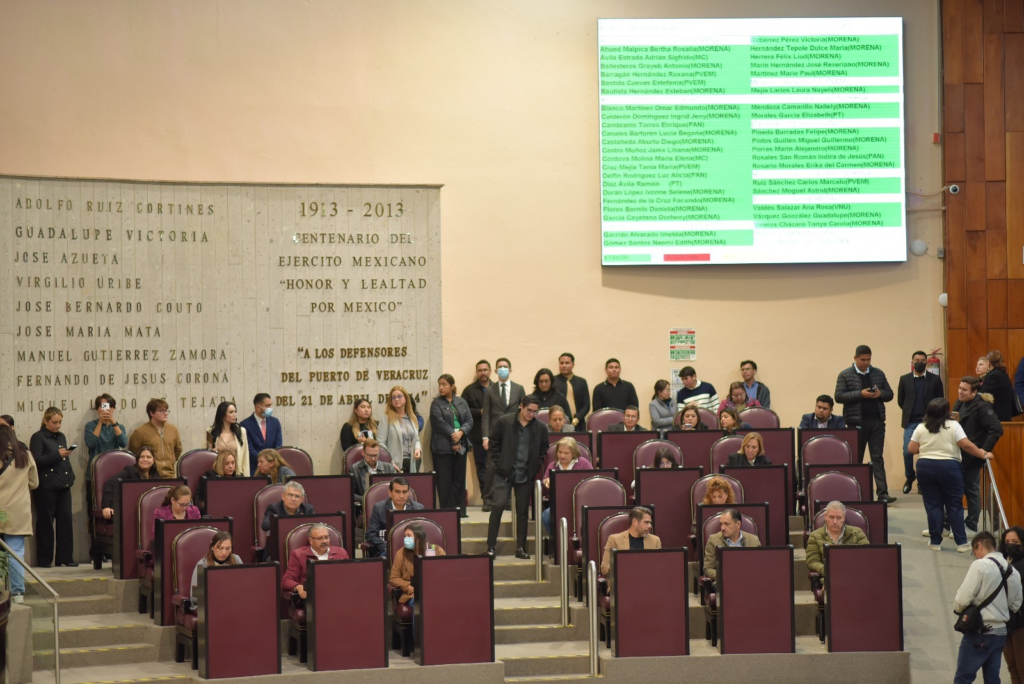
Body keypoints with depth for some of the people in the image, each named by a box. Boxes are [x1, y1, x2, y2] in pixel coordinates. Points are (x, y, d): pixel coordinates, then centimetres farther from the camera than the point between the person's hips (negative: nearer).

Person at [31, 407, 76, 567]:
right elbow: (36, 461, -14)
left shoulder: (61, 436, 15)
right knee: (45, 522, 0)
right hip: (46, 486, -6)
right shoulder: (38, 438, -5)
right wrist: (57, 455, -19)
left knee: (66, 520, 3)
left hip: (63, 485, 6)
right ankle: (44, 559, 6)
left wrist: (70, 476, 11)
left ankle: (65, 557, 8)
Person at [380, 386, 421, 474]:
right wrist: (389, 463, -14)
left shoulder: (413, 418, 15)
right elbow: (381, 442, -7)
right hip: (396, 463, -5)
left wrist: (418, 448, -1)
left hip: (411, 463, 5)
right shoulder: (387, 418, -2)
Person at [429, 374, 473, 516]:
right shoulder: (437, 403, 1)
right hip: (443, 447, -3)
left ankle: (460, 510, 10)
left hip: (461, 446, 3)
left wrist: (461, 433, -14)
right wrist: (453, 436, -15)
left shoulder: (461, 402, 12)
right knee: (444, 481, -3)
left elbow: (469, 420, 4)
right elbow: (440, 423, -9)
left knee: (459, 479, 5)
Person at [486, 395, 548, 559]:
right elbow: (493, 443, 2)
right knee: (499, 504, -14)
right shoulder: (504, 422, -5)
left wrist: (536, 468, 2)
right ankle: (490, 546, -6)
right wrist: (497, 463, -3)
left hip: (526, 476, 2)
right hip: (504, 472, -2)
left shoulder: (541, 428, 0)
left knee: (523, 511, 7)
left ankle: (521, 548, 16)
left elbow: (543, 451, 11)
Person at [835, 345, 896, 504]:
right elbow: (839, 396, -8)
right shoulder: (845, 375, 0)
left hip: (877, 421, 2)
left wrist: (880, 393, -9)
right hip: (857, 422, -2)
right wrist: (860, 394, -18)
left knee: (878, 458, -1)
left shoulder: (878, 374, 11)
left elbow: (889, 394, 15)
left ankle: (883, 494, -6)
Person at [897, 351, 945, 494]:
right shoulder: (904, 379, 6)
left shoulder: (935, 379, 3)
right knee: (907, 452, -5)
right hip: (910, 422, 1)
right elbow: (900, 401, 12)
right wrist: (910, 412, 8)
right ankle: (909, 477, 18)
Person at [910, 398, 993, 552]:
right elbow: (966, 445, -11)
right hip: (949, 467, -2)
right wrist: (984, 455, -2)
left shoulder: (921, 428, 2)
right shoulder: (953, 426, -5)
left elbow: (911, 449, 3)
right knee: (954, 505, 4)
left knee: (933, 505, 7)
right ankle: (961, 543, 4)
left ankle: (935, 542, 9)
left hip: (925, 467, 2)